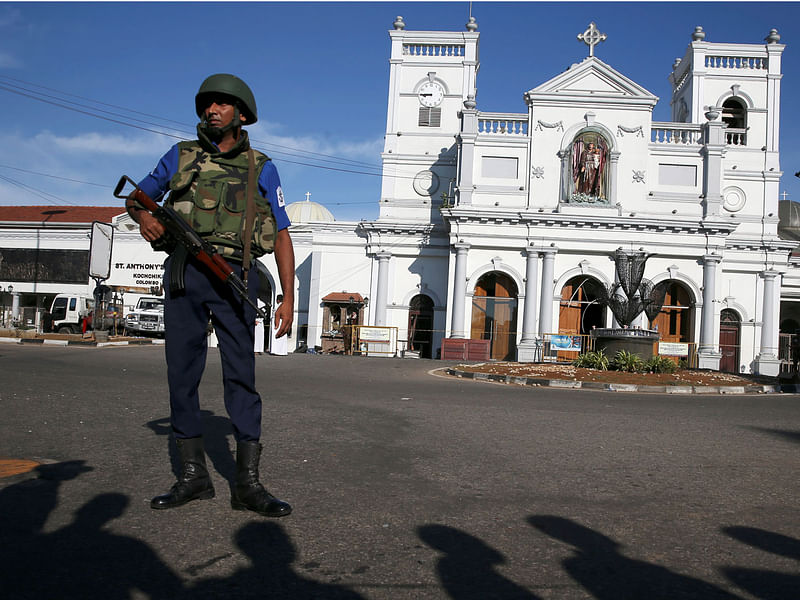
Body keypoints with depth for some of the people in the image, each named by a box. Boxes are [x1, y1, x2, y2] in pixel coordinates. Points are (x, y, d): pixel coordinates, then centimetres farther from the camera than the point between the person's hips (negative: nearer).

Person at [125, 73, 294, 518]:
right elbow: (136, 196, 25)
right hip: (183, 273, 3)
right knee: (182, 372, 3)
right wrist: (144, 217, -1)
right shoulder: (181, 156, 16)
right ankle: (194, 475, 14)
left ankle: (247, 484, -3)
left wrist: (288, 298, -2)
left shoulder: (261, 169, 11)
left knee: (241, 373, -7)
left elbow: (282, 236, 8)